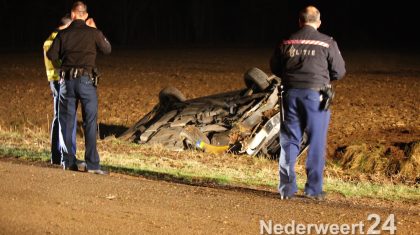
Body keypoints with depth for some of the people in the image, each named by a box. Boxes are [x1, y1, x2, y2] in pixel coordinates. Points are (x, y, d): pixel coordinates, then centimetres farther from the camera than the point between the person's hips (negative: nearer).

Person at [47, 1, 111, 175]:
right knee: (90, 123, -1)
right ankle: (92, 164, -8)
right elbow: (107, 50, 14)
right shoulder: (93, 33, -2)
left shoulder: (63, 34, 3)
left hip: (67, 80, 2)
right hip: (86, 80, -2)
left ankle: (68, 161, 12)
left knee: (67, 121, 11)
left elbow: (51, 55, 3)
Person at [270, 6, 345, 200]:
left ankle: (287, 188, 10)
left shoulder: (287, 43, 4)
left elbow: (275, 67, 12)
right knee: (316, 144, 5)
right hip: (316, 95, -3)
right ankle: (313, 189, 6)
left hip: (291, 94, 3)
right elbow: (339, 71, 1)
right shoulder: (327, 43, -4)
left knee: (289, 141, 9)